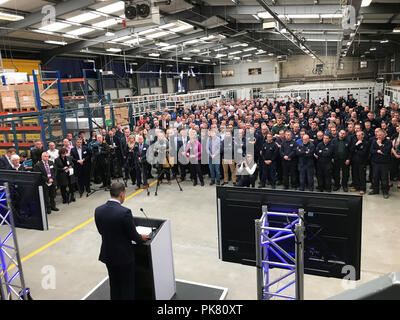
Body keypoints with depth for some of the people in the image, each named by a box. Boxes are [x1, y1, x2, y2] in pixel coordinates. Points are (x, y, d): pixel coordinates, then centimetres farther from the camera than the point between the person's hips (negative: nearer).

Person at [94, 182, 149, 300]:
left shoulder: (98, 210, -8)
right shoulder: (125, 212, -26)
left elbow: (101, 231, 6)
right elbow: (133, 236, -17)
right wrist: (142, 238, 5)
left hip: (107, 254, 6)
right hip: (124, 256, -6)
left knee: (114, 285, 23)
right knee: (127, 286, 13)